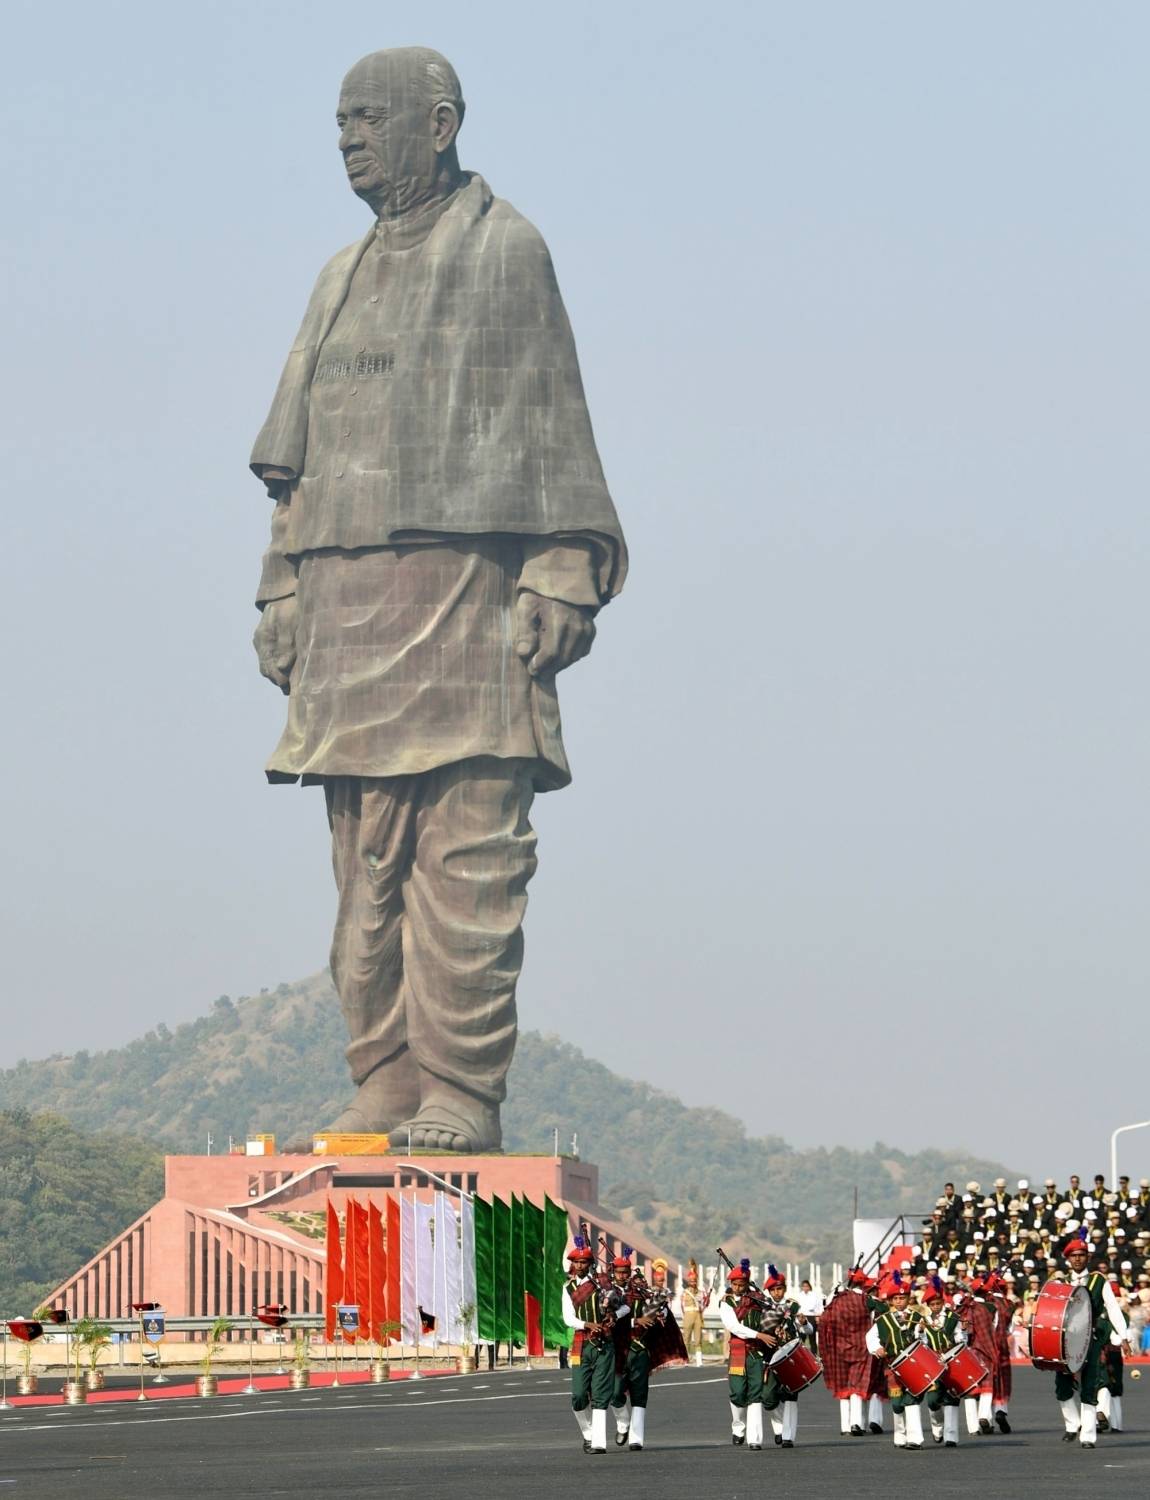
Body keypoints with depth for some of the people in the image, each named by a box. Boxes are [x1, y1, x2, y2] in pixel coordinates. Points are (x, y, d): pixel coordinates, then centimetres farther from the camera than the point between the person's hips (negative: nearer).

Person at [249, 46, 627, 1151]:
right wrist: (283, 598, 15)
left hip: (465, 583, -6)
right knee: (366, 859, 3)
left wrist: (561, 576, -10)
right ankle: (384, 1082, 5)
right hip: (349, 602, 6)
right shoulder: (342, 280, 21)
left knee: (467, 855, -9)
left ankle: (465, 1089, -10)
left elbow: (551, 425, -2)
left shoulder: (504, 251, 3)